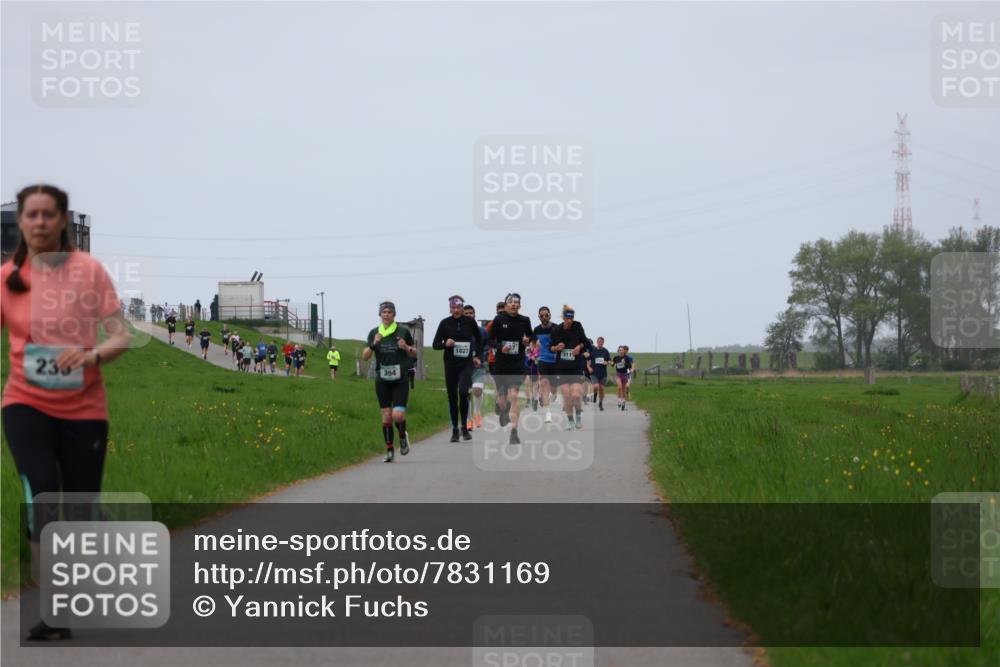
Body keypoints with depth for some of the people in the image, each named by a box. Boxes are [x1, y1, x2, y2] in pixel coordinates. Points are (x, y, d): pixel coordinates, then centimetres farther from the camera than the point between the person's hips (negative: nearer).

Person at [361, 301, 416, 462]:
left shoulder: (403, 331, 0)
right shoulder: (374, 333, 6)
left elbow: (414, 354, 8)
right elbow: (365, 356, 2)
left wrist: (406, 348, -13)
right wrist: (374, 344, -15)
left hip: (400, 380, -2)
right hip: (382, 380, 2)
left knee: (398, 415, -14)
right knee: (386, 416, 1)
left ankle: (403, 437, 16)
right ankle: (389, 450, 11)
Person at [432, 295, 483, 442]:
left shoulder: (470, 322, 0)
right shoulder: (445, 323, -1)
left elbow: (479, 339, 18)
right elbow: (435, 344, 0)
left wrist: (476, 355, 12)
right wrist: (445, 344, -19)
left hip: (466, 364, -1)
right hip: (450, 364, 1)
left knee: (463, 392, -20)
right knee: (452, 397, 5)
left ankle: (464, 427, -6)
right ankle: (454, 429, 18)